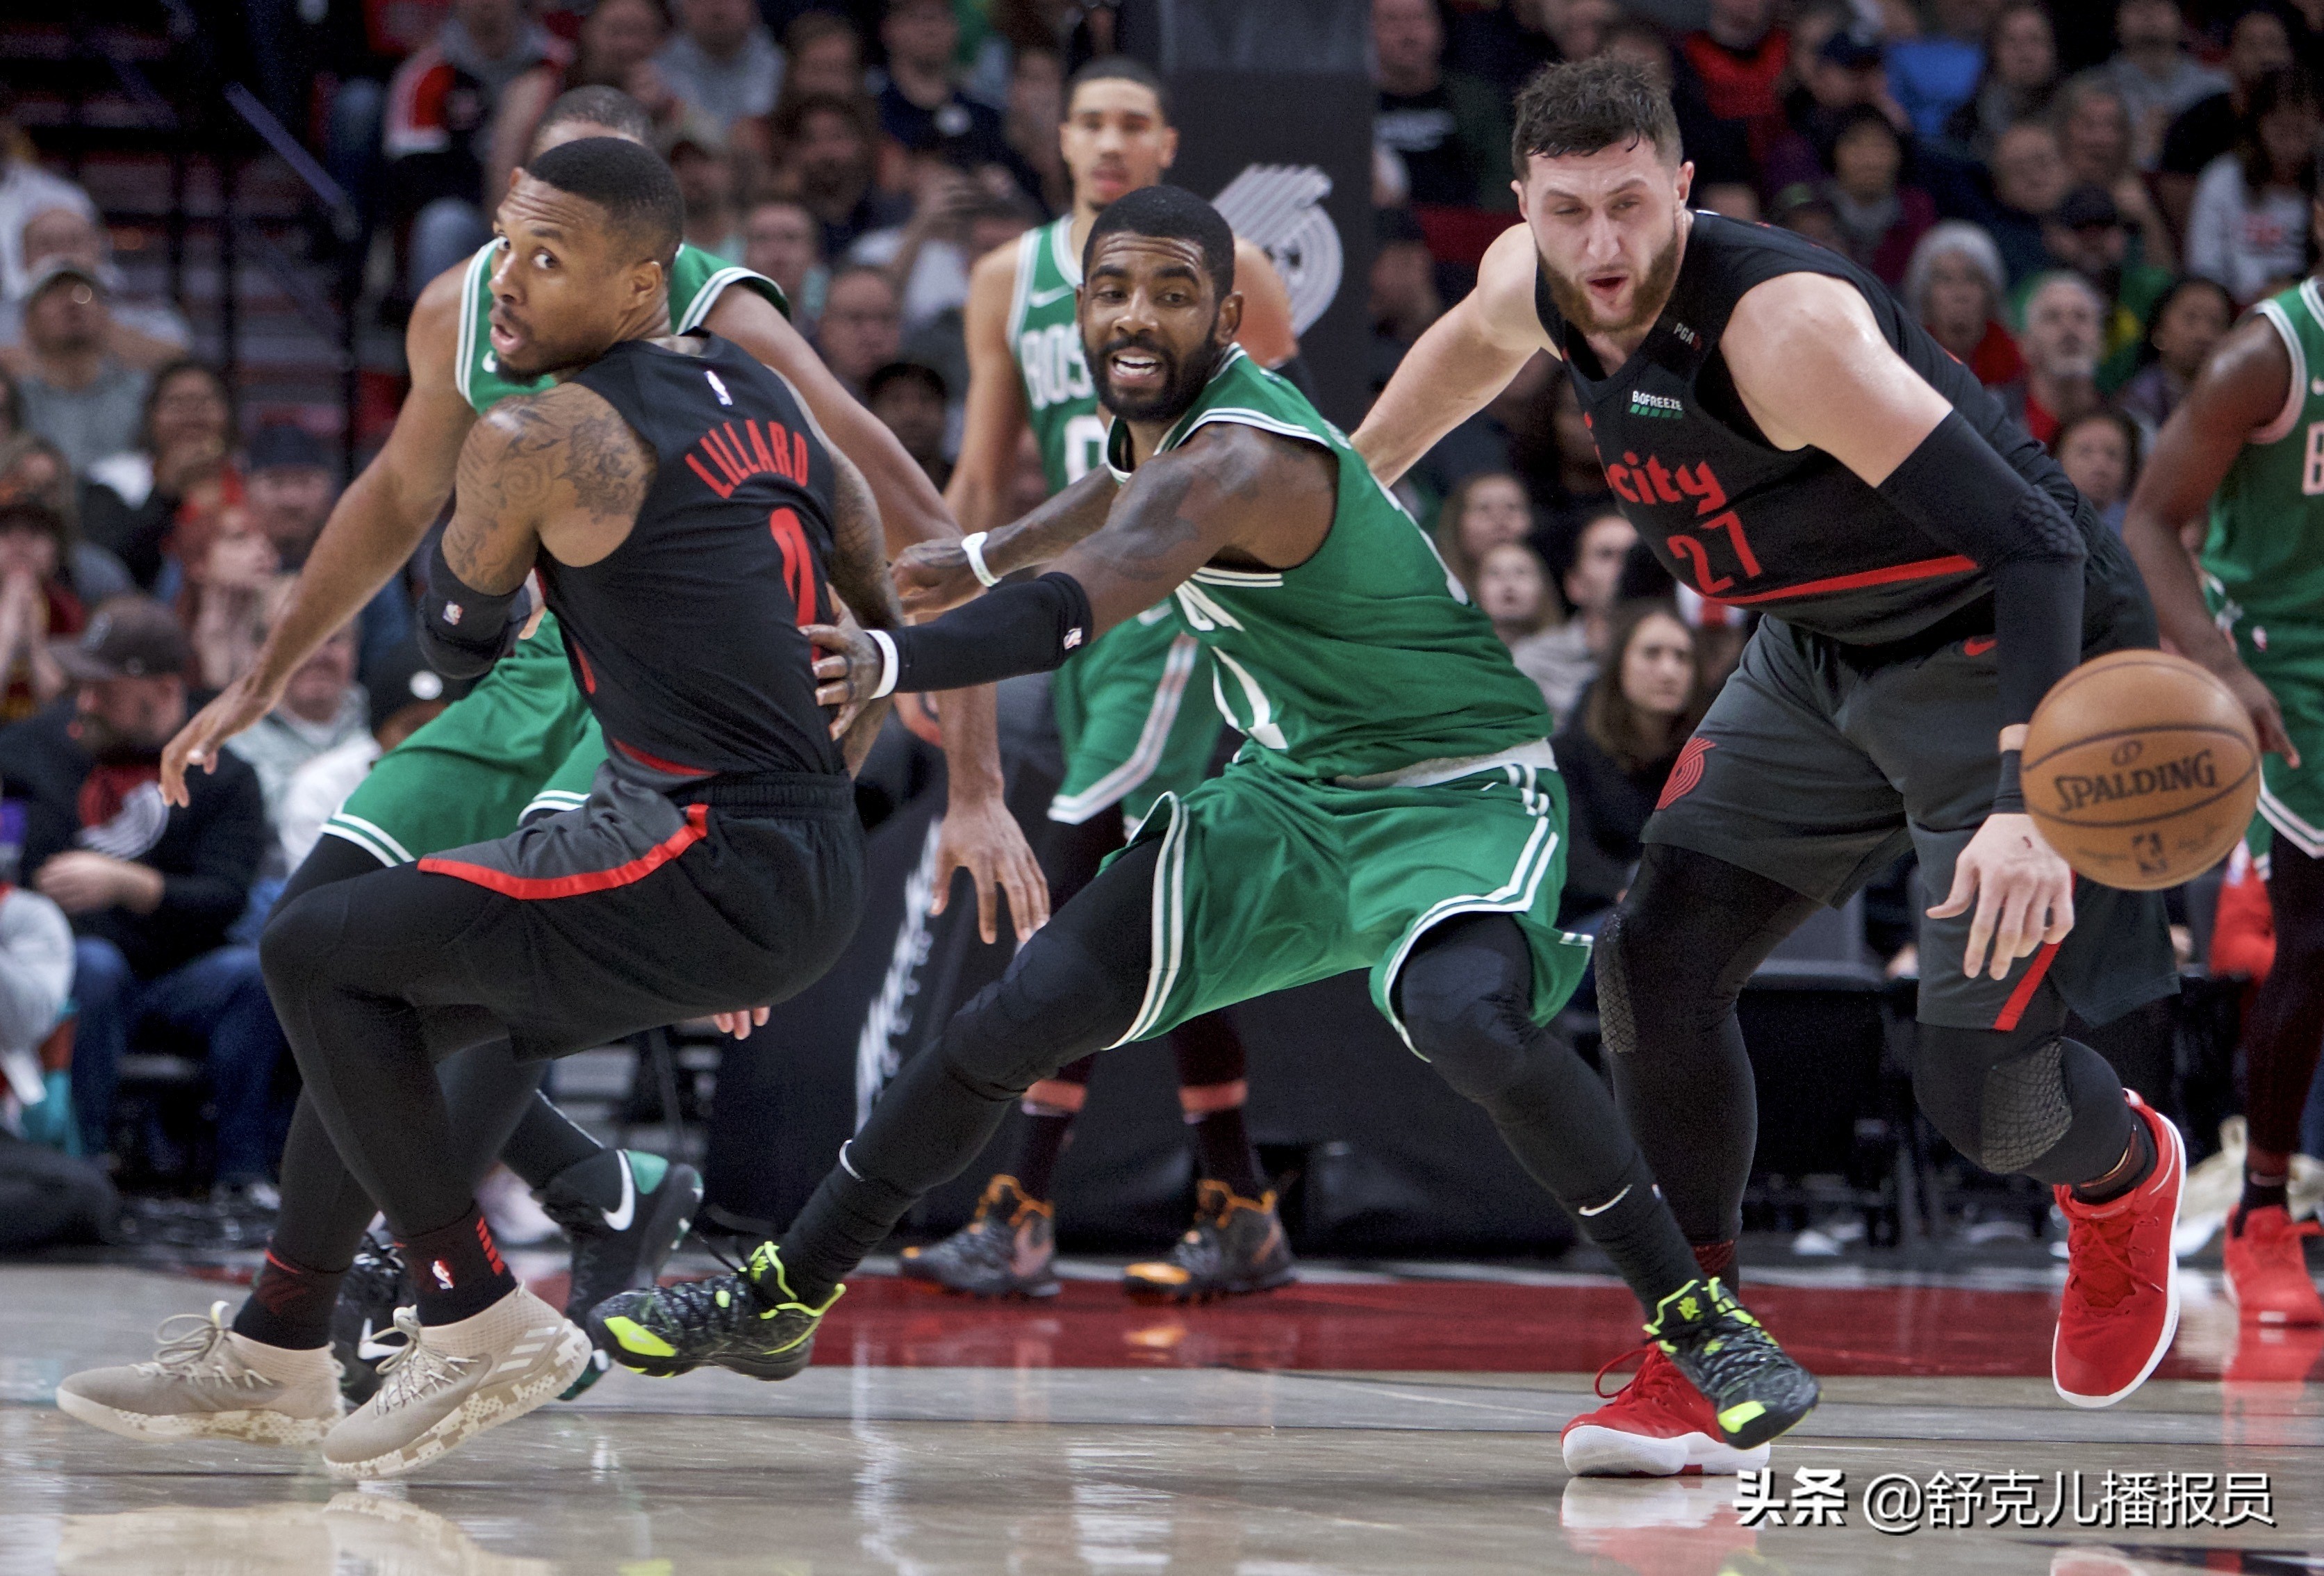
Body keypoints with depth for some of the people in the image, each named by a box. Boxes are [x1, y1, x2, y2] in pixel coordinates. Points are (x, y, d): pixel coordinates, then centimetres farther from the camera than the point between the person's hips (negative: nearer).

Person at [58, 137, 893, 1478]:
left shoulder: (538, 438, -11)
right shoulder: (769, 398, 13)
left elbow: (462, 643, 6)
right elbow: (886, 639, 21)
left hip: (703, 860, -9)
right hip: (819, 886, 9)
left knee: (317, 953, 1)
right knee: (384, 999, 20)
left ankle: (478, 1323, 0)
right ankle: (276, 1359, 30)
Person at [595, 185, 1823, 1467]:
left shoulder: (1239, 463, -28)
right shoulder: (1172, 419, 0)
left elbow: (1077, 605, -47)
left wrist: (887, 663, -61)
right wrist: (988, 553, 44)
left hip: (1456, 792, -8)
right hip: (1295, 790, 8)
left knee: (1470, 1023, -38)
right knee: (1023, 1014, 0)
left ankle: (1702, 1325, -21)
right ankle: (773, 1303, 14)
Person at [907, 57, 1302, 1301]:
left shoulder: (1222, 272, -4)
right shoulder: (1009, 282, 11)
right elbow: (980, 477, 17)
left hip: (1184, 603, -6)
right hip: (1077, 606, 7)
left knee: (1073, 897, -16)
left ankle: (1018, 1219, -17)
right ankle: (1239, 1216, 15)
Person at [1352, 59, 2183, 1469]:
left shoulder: (1785, 320, -33)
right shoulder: (1530, 284, -9)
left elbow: (2028, 539, -37)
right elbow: (1473, 345, 21)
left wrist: (2029, 805, -46)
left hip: (2010, 652, -8)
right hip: (1823, 657, 8)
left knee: (1978, 1086, -11)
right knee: (1657, 966, -2)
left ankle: (2125, 1175, 26)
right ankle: (1700, 1364, 8)